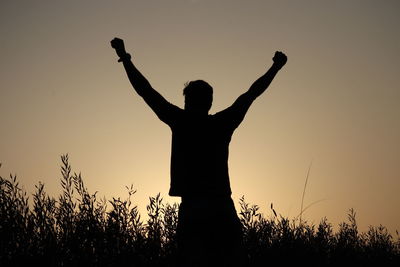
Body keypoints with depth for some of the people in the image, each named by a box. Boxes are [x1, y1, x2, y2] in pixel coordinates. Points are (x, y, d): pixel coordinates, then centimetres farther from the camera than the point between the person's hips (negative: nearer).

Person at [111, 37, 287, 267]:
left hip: (192, 208, -1)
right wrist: (276, 67, 30)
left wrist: (125, 58, 16)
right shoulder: (223, 123, 7)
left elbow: (146, 91, 7)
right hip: (222, 207, 1)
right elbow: (252, 93, 18)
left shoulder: (180, 121, 2)